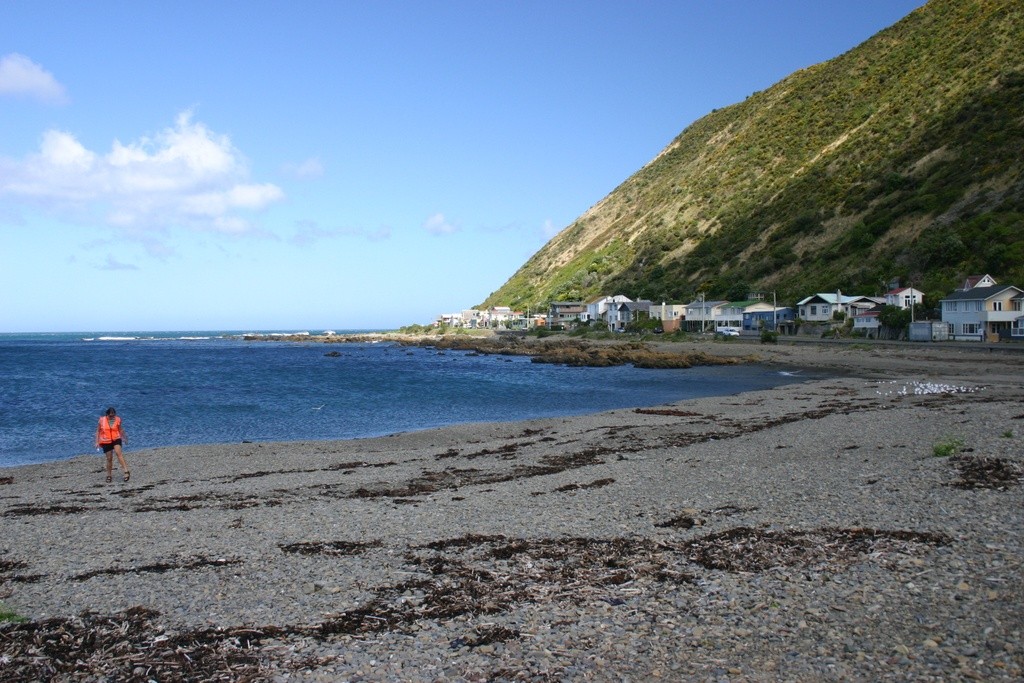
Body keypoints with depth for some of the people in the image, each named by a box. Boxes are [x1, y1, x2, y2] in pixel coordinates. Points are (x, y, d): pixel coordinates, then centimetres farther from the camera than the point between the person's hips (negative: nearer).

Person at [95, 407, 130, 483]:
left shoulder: (117, 420, -2)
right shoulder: (102, 420, -5)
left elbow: (120, 429, 15)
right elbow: (98, 431, 4)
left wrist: (124, 437, 23)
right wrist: (97, 442, 0)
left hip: (116, 439, 0)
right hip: (106, 441, 1)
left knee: (118, 453, -25)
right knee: (109, 459, 3)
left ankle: (126, 472, -31)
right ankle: (109, 476, 21)